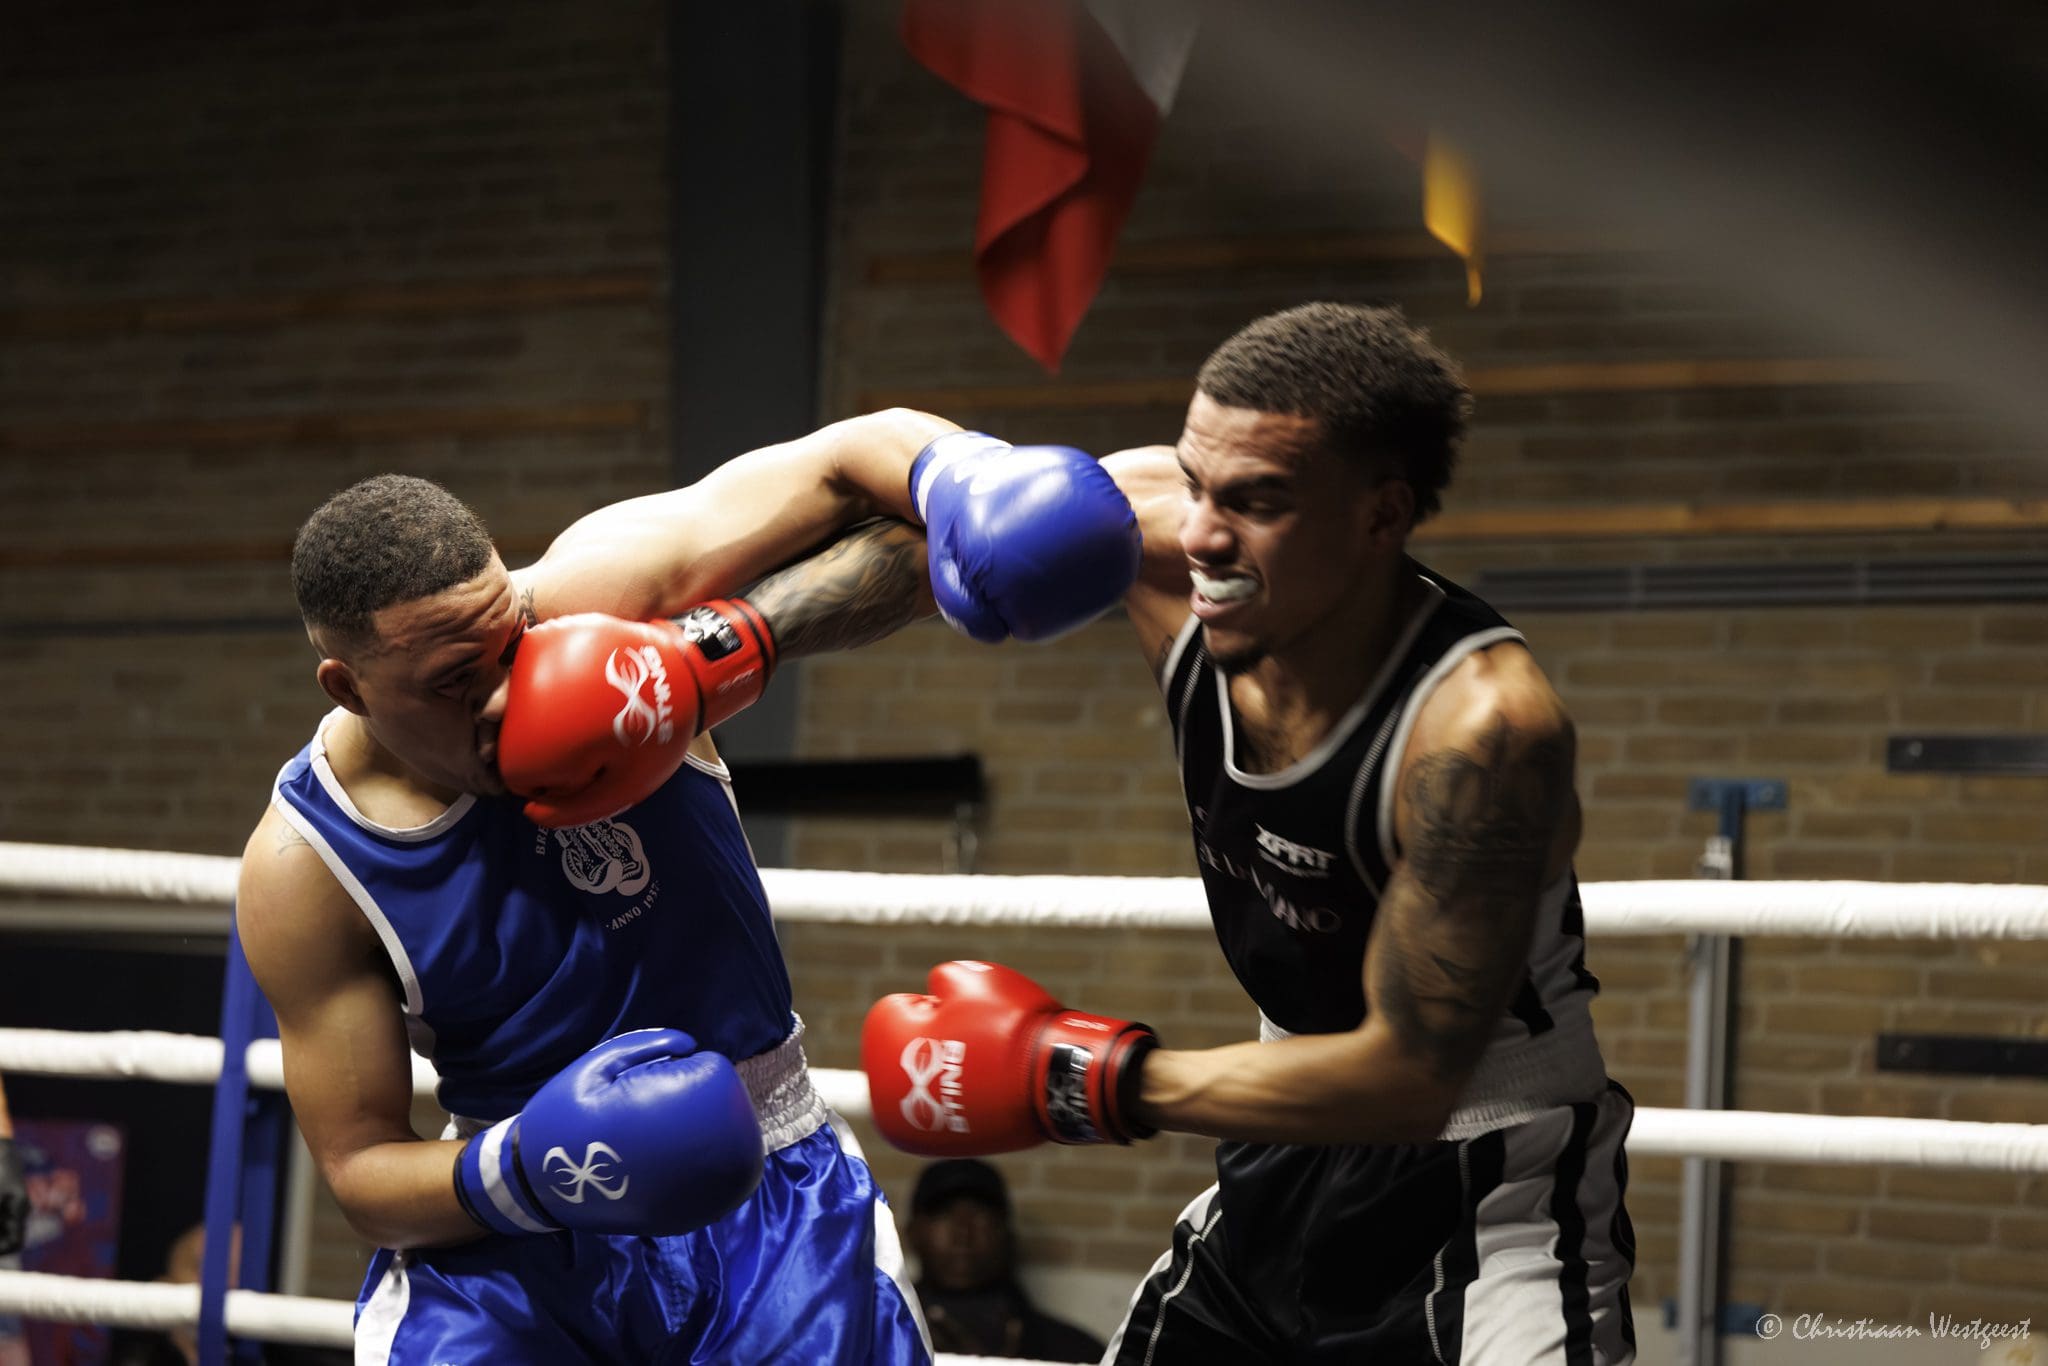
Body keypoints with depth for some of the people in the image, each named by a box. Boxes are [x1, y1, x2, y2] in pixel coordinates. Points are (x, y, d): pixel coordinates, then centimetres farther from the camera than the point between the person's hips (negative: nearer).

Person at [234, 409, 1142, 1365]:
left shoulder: (591, 595, -15)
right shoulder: (303, 869, -14)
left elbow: (852, 462, -11)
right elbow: (360, 1168, -9)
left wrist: (742, 639, -29)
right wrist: (520, 1172, -28)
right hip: (510, 1238, -1)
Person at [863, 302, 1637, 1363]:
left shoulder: (1483, 725, -32)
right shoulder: (1155, 533, -14)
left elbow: (1408, 1076, -28)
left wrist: (1086, 1080, -23)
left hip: (1487, 1196, -7)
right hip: (1288, 1166, 7)